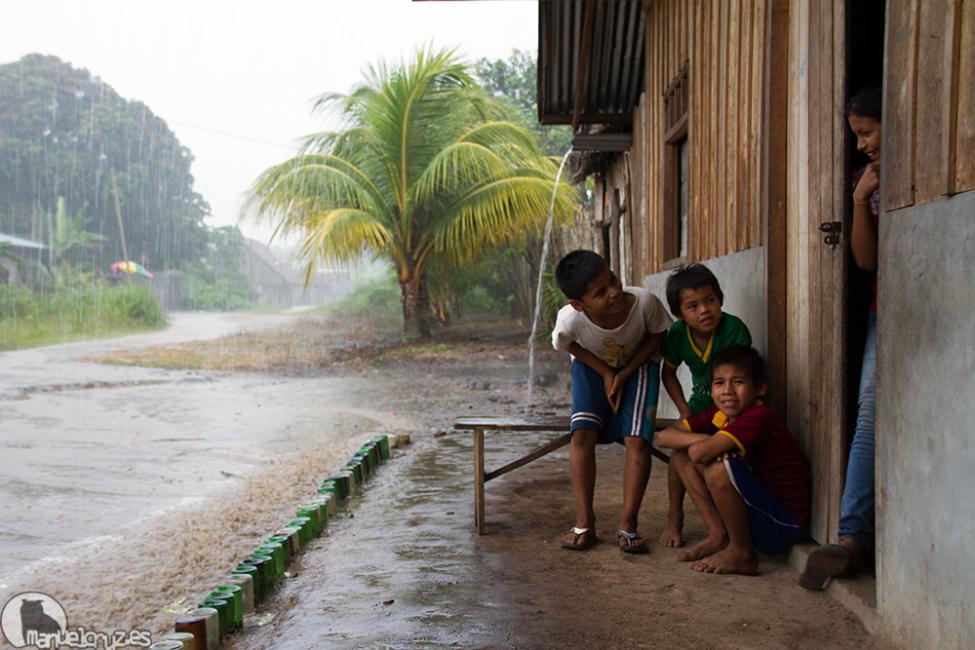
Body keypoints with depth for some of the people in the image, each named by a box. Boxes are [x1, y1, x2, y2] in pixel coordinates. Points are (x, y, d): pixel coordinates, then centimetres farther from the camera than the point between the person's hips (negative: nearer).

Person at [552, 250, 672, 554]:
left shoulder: (644, 302, -36)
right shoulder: (570, 320, -34)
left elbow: (657, 335, -13)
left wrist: (624, 375, -18)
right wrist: (606, 373, -15)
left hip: (638, 365, 0)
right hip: (593, 366, 0)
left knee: (637, 439, -16)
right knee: (582, 434, -17)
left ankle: (628, 524, -5)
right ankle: (584, 522, -6)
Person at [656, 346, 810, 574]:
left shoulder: (760, 417, -24)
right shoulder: (717, 415, 1)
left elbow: (700, 452, -34)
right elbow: (663, 437, -5)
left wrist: (709, 444, -11)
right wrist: (704, 439, -20)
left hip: (783, 525, -8)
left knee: (719, 469, -32)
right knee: (681, 455, 3)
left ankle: (741, 554, -12)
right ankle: (719, 536, 5)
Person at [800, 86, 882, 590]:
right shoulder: (868, 177, 15)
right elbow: (867, 259, 8)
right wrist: (861, 201, -2)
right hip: (883, 310, 5)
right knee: (869, 417, -4)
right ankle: (854, 536, -6)